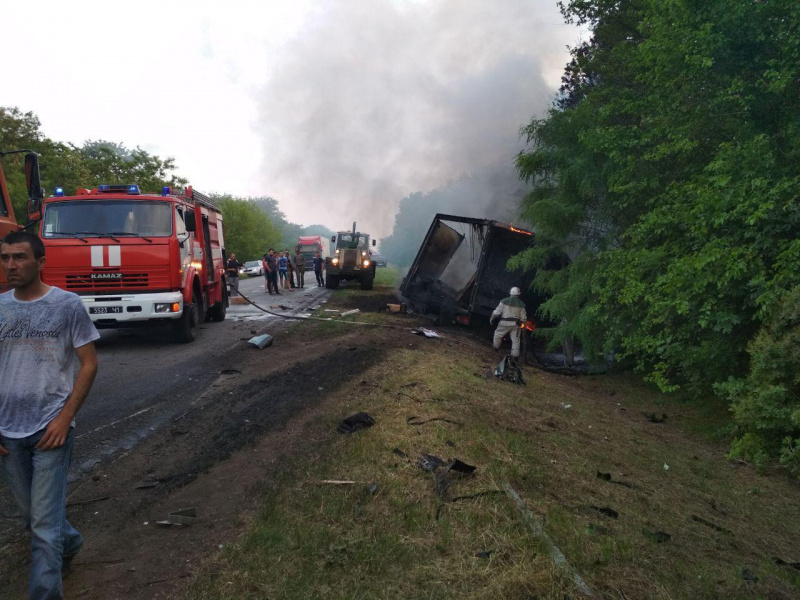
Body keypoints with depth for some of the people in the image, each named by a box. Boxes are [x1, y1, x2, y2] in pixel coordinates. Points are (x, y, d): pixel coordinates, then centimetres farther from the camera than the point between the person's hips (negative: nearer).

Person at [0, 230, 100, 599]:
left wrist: (65, 417, -11)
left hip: (49, 429, -4)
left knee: (44, 524, -4)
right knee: (30, 514, 20)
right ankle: (70, 544, 47)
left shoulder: (67, 305, -6)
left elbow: (89, 364, -4)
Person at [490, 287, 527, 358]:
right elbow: (523, 317, 5)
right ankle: (515, 355, 5)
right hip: (515, 324, 1)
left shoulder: (504, 301, -3)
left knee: (497, 334, 21)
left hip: (505, 323, -1)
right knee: (515, 340, 6)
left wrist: (492, 318, 9)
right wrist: (523, 322, 23)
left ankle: (496, 347, 28)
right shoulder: (521, 304, 2)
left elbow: (497, 311, -3)